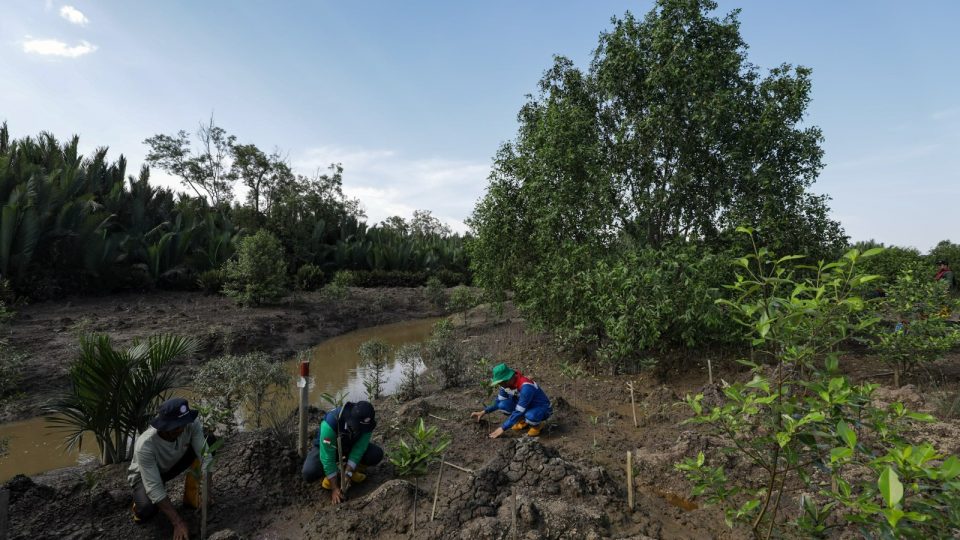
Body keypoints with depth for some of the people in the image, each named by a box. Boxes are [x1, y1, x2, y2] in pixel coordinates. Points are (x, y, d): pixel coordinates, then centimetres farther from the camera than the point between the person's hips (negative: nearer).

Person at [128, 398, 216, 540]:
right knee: (146, 511, -34)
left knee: (210, 439, -18)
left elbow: (204, 455, -26)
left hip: (172, 465, 4)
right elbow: (154, 488, -36)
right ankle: (141, 498, 4)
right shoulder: (145, 445, -39)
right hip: (145, 474, -3)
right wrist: (178, 522, -38)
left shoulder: (191, 424, -32)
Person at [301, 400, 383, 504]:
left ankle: (353, 470, 4)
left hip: (350, 445, 3)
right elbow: (328, 458, -35)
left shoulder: (366, 422, -30)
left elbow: (359, 449, -24)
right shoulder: (330, 424, -41)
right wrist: (335, 488, -31)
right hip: (326, 448, -2)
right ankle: (330, 474, 2)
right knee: (309, 474, -31)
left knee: (377, 454, -23)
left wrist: (348, 473, -32)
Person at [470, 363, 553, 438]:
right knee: (503, 405, -17)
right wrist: (484, 412, -5)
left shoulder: (525, 387, -36)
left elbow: (518, 412, -34)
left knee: (530, 416, -41)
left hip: (543, 408, -7)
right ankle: (522, 421, 8)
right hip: (526, 406, 7)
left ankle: (537, 425, -5)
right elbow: (499, 401, 4)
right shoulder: (506, 383, -12)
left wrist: (502, 428, -30)